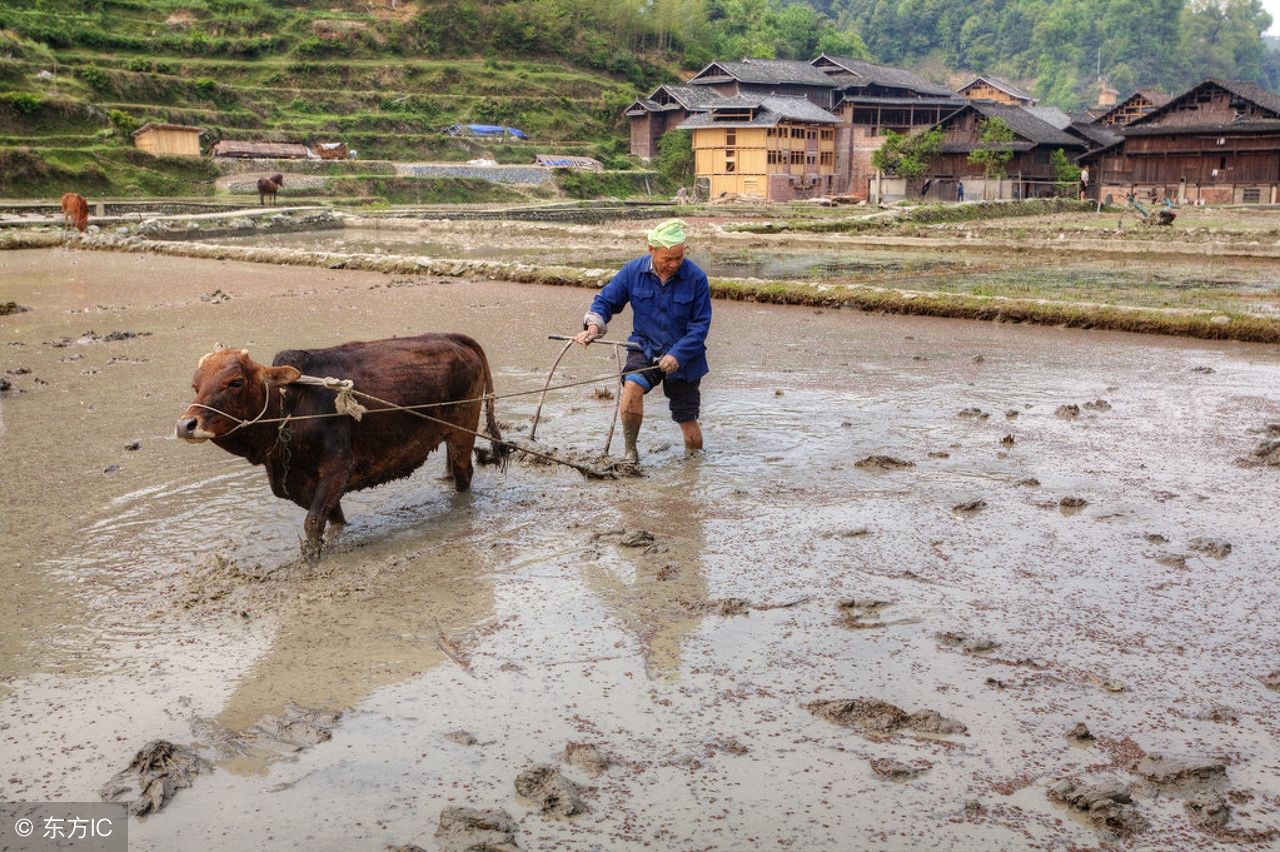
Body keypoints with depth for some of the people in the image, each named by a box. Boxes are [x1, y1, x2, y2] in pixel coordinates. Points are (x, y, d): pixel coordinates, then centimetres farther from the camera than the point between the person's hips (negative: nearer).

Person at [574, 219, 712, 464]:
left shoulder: (696, 277, -14)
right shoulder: (633, 271, -7)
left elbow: (700, 324, -12)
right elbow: (606, 300, 3)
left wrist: (677, 355, -23)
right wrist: (593, 326, -17)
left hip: (684, 358, -1)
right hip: (645, 349, 1)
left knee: (688, 424, 2)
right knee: (631, 387, -30)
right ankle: (630, 453, -12)